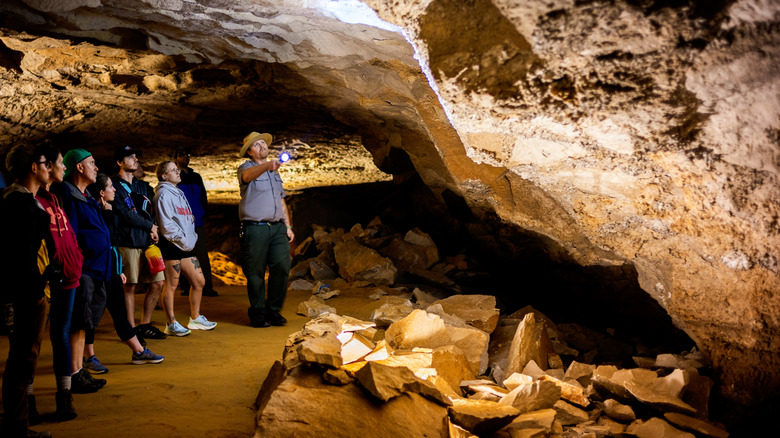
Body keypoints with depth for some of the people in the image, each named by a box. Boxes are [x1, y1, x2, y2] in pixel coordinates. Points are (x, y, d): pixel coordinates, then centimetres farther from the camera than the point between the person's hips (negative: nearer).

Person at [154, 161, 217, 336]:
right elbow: (166, 224, -14)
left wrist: (192, 238, 9)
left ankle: (195, 318, 23)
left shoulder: (178, 193, 21)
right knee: (171, 284, -3)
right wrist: (183, 240, -15)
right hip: (171, 245, -9)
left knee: (199, 282, 10)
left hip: (186, 246, 9)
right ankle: (171, 324, 5)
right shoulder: (163, 194, -7)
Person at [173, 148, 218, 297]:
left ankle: (206, 287, 0)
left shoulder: (196, 177, 18)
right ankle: (185, 287, 7)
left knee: (202, 255, -1)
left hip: (198, 223, 4)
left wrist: (204, 213, 9)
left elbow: (203, 196, 21)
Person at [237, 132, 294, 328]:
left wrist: (288, 226, 17)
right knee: (255, 273, -1)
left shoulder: (275, 172, 22)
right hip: (255, 229, -5)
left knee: (282, 266, -6)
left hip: (277, 227, 5)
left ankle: (273, 310, 7)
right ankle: (257, 314, 11)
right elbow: (248, 175, -26)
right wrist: (267, 165, -45)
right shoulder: (246, 167, 1)